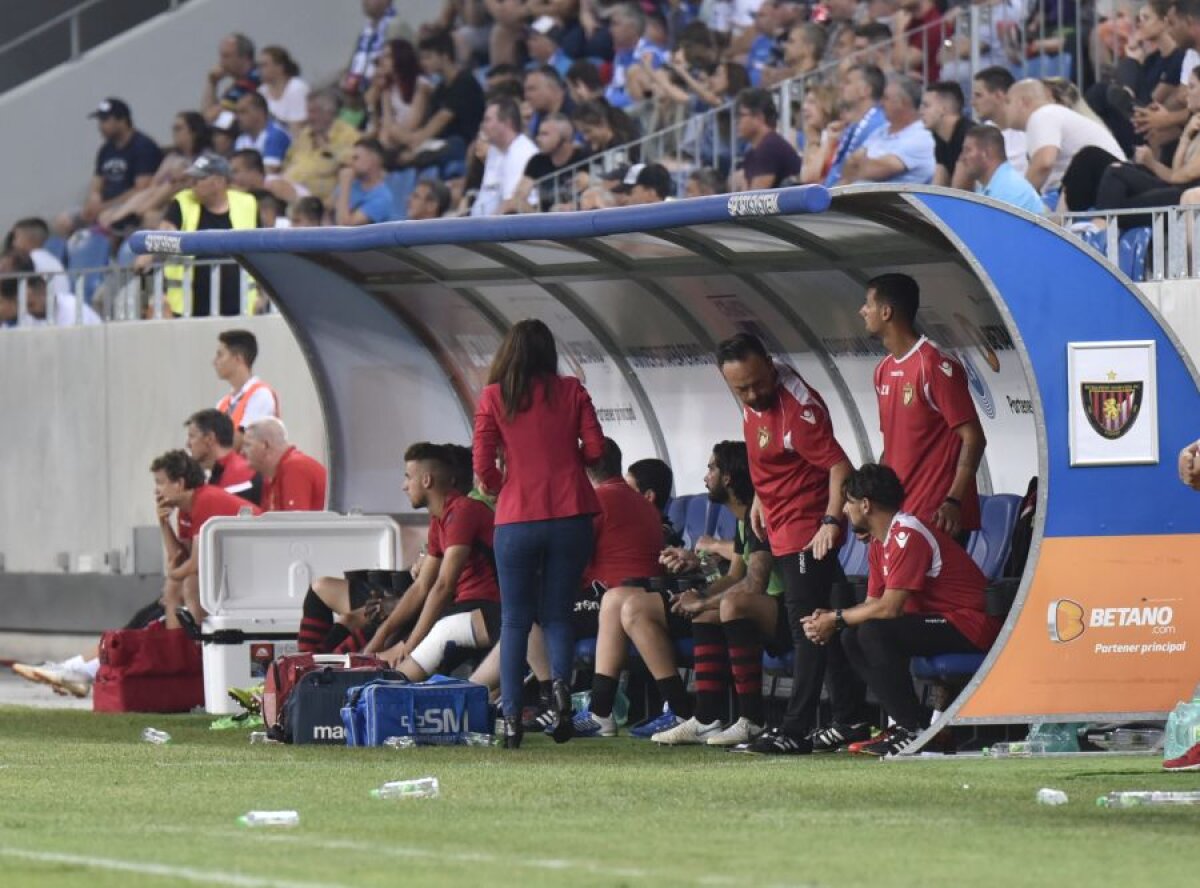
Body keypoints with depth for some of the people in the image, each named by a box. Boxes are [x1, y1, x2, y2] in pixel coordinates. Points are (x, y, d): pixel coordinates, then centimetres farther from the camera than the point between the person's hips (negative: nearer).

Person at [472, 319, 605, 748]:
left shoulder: (493, 397, 0)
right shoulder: (571, 391, 3)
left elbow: (483, 465, -4)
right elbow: (595, 447, 0)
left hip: (517, 519, -1)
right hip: (570, 516, 1)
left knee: (515, 621, 7)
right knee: (557, 615, 10)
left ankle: (512, 716, -2)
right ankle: (561, 683, -18)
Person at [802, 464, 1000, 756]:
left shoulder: (908, 536, -19)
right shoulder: (880, 543, 12)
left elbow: (889, 607, -24)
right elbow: (873, 602, 12)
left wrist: (836, 619, -13)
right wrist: (828, 619, -5)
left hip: (971, 627, -10)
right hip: (941, 620, 10)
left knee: (874, 632, -26)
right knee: (851, 638, 2)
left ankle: (910, 730, -18)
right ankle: (901, 721, 1)